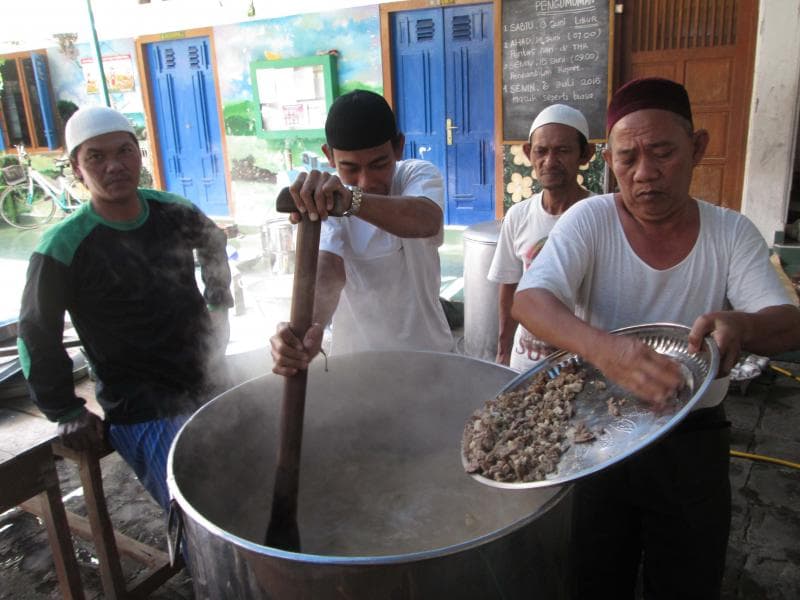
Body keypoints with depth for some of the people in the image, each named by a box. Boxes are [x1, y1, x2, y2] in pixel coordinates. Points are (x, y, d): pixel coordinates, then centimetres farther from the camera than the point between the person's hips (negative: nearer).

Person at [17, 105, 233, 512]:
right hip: (146, 416, -5)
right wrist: (66, 413, -4)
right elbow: (36, 338, -6)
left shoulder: (172, 211, -3)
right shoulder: (63, 249, -16)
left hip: (213, 382, 6)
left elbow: (213, 243, 20)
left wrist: (219, 304, 17)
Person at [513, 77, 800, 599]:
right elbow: (529, 301, -26)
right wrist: (602, 347, -46)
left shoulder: (732, 233, -4)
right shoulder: (590, 220, -12)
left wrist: (741, 326, -38)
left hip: (695, 444, 2)